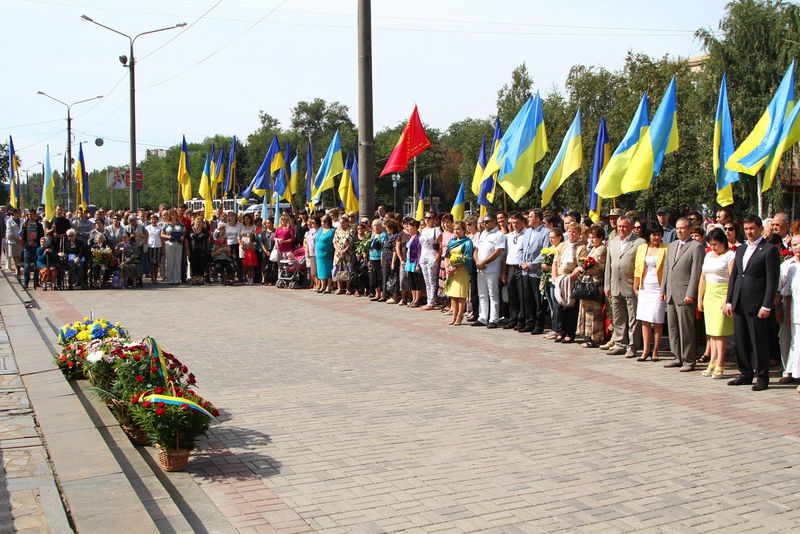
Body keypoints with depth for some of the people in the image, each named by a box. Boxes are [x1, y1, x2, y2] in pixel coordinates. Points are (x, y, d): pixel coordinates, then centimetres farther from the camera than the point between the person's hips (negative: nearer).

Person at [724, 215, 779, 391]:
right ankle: (746, 374, 21)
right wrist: (729, 301, 10)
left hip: (756, 304, -6)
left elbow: (772, 280, -9)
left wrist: (766, 306, -14)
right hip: (739, 304, 7)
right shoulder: (740, 249, 16)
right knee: (741, 341, 10)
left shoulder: (769, 250, -5)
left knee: (759, 342, 0)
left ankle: (762, 378, 9)